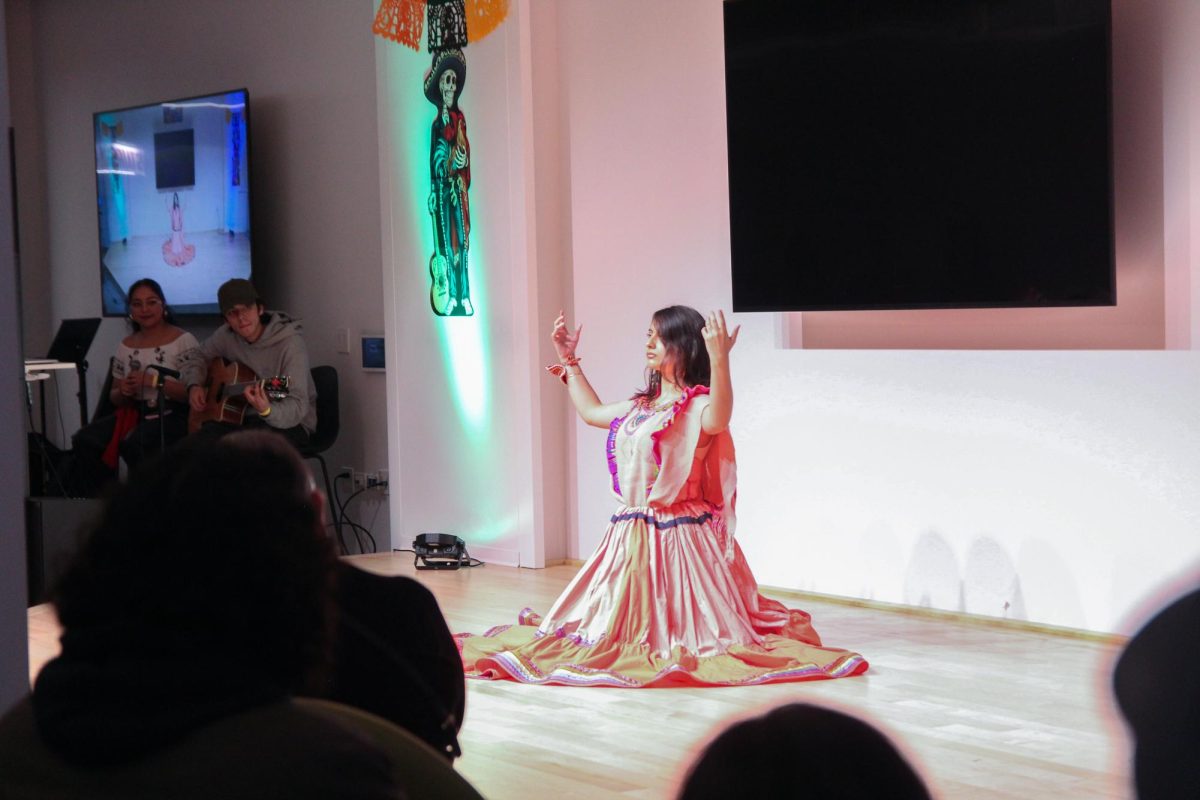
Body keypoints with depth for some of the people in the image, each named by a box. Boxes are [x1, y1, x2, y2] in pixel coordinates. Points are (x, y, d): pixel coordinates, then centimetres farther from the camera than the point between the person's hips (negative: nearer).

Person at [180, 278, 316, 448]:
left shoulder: (290, 343, -21)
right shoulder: (227, 335, -2)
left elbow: (298, 406, -29)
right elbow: (196, 355, 19)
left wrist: (267, 410, -50)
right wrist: (194, 386, -2)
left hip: (291, 423, -4)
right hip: (245, 417, 4)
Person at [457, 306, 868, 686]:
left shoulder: (697, 406, -12)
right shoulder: (641, 405, 15)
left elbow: (718, 421, -38)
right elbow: (592, 412, 33)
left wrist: (719, 359, -51)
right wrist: (569, 361, 36)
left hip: (679, 532, -8)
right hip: (632, 532, 8)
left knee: (688, 622, -8)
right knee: (622, 621, 14)